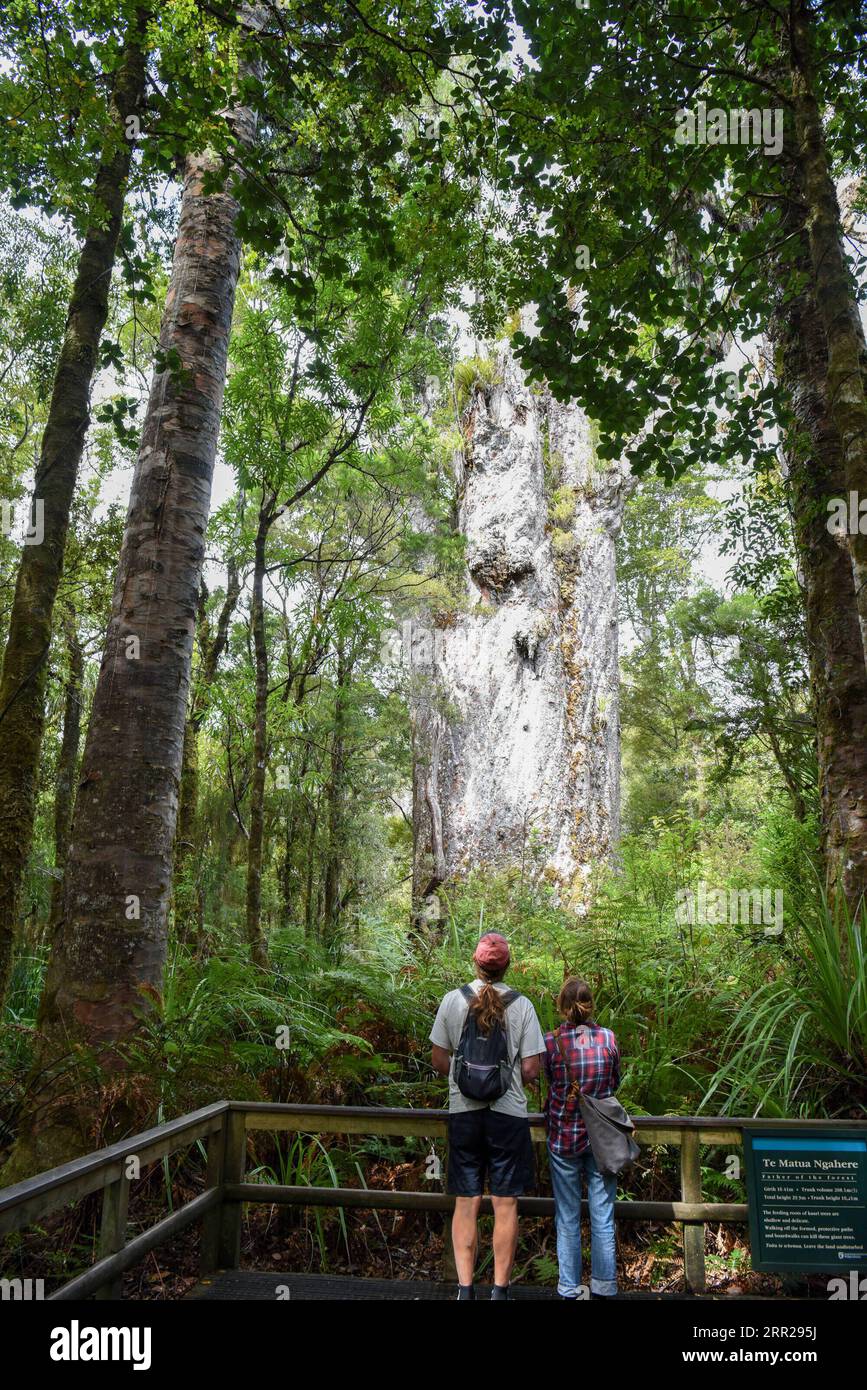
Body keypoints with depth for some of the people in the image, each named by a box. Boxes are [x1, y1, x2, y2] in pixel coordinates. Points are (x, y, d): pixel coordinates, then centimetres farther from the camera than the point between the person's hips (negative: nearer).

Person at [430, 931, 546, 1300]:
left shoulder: (453, 1000, -5)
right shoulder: (521, 1006, -8)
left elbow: (439, 1062, 1)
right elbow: (531, 1069, -7)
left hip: (463, 1113, 1)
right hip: (508, 1115, -1)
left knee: (466, 1204, 10)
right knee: (505, 1205, 9)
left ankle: (465, 1288, 12)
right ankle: (500, 1289, 15)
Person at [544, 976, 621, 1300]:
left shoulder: (550, 1042, -13)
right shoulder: (608, 1038, -8)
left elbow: (547, 1083, 3)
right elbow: (615, 1083, 6)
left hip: (563, 1137, -1)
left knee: (568, 1220, 12)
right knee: (602, 1219, 11)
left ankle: (570, 1289, 20)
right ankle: (604, 1287, 18)